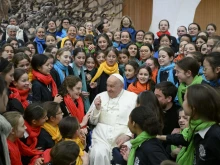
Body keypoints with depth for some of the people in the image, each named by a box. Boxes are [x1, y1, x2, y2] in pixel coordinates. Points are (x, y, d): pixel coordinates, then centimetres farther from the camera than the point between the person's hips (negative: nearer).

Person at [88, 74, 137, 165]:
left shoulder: (133, 97, 6)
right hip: (101, 137, 2)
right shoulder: (100, 96, 14)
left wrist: (128, 135, -15)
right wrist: (97, 108, -1)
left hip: (123, 138, -2)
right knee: (98, 154, -29)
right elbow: (92, 121, 17)